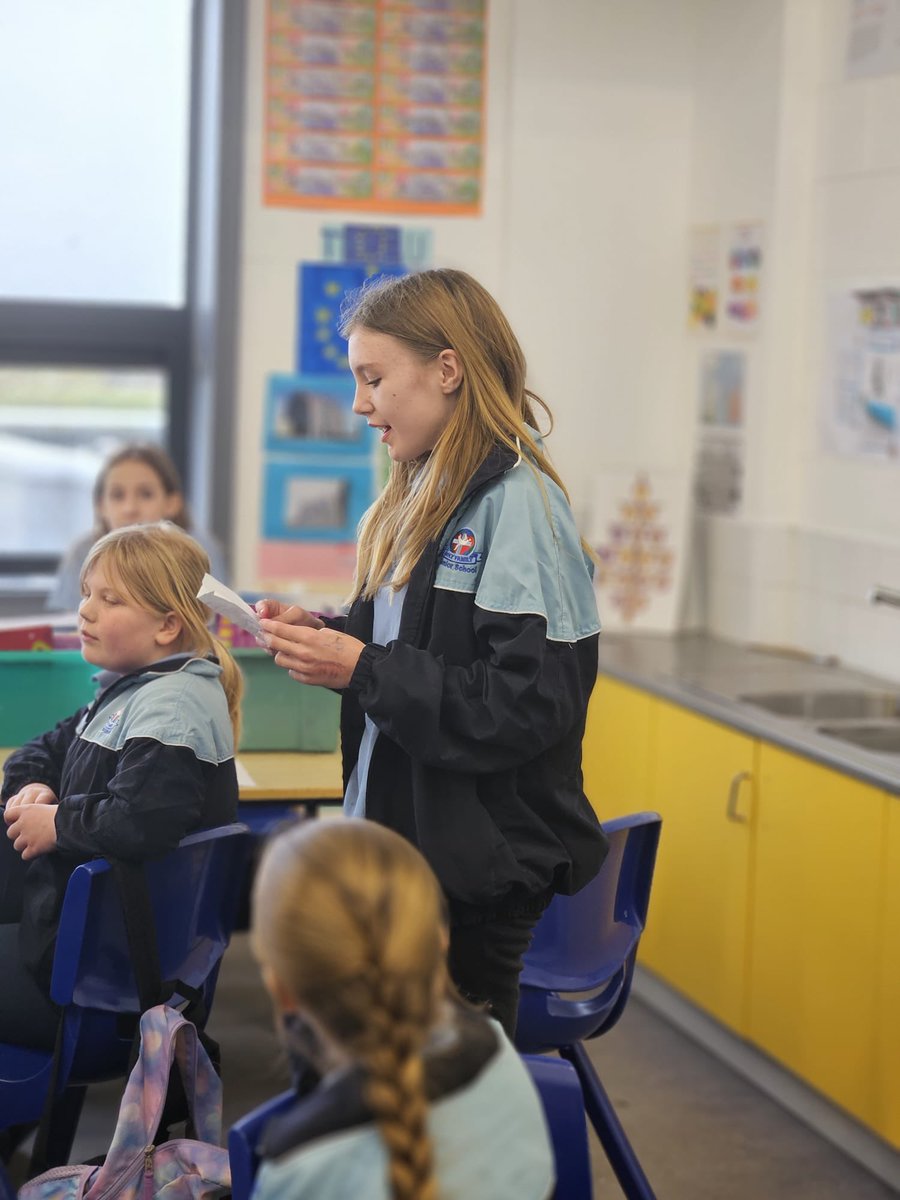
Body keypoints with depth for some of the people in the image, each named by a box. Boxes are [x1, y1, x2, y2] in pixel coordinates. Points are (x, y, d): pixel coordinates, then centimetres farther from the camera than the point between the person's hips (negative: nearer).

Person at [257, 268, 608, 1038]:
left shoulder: (519, 504, -16)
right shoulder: (426, 498, 11)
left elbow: (527, 704, -23)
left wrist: (364, 670, -21)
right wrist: (328, 636, 2)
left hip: (480, 868, -8)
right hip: (405, 838, 9)